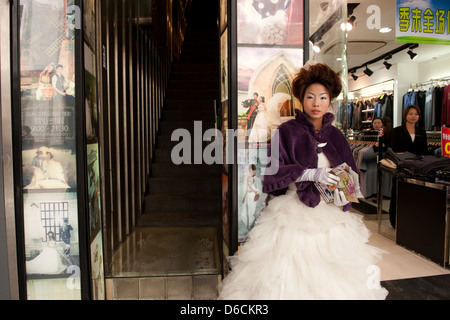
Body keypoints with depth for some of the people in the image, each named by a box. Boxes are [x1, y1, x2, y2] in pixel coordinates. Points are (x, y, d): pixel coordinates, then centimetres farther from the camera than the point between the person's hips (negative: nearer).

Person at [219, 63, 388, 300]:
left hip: (331, 216, 4)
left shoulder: (335, 135, 9)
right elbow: (274, 171, -12)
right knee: (290, 278, -1)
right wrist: (312, 174, -21)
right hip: (294, 214, -4)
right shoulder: (287, 131, -4)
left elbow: (351, 171, 12)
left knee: (331, 274, 8)